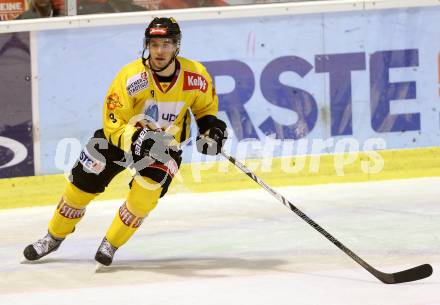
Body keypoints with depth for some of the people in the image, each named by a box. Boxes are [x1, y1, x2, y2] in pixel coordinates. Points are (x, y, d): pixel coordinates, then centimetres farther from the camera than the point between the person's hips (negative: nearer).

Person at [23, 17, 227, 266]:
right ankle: (54, 237, 23)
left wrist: (212, 128, -14)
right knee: (83, 181, 0)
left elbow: (206, 108, 4)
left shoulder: (196, 76, -19)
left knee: (146, 191, -23)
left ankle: (111, 245, -3)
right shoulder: (131, 77, -28)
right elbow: (114, 124, -26)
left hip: (167, 144, 1)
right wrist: (136, 139, -42)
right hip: (122, 135, 0)